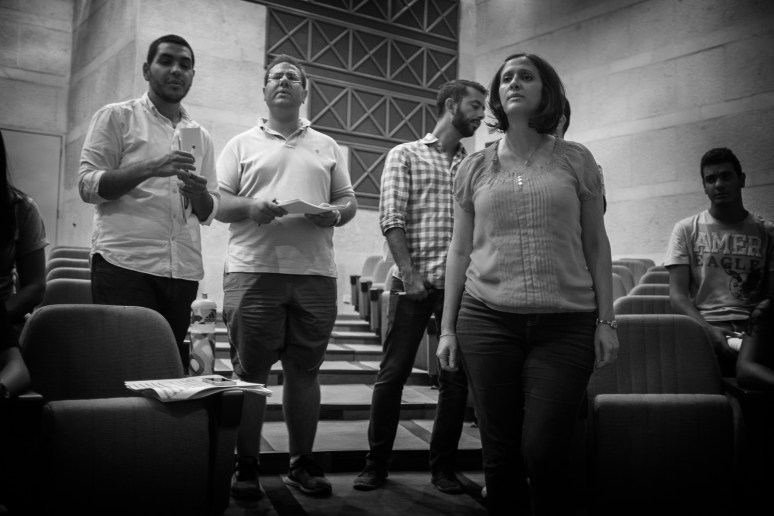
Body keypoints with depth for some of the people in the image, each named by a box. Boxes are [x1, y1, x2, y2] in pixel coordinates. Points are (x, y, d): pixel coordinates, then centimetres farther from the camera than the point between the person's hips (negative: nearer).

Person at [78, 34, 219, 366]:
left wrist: (200, 194, -6)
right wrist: (150, 169, -16)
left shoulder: (201, 136, 19)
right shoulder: (116, 117, 7)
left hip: (183, 271, 4)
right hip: (125, 264, -4)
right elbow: (87, 185, -3)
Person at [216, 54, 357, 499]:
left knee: (305, 370, 7)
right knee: (250, 371, 1)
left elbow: (349, 200, 16)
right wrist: (250, 205, -14)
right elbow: (218, 204, 6)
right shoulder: (242, 145, 13)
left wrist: (336, 214, -6)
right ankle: (246, 467, 12)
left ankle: (303, 464, 18)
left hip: (315, 273, 2)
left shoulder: (327, 147, 18)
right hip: (254, 270, -1)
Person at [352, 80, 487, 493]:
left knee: (456, 377, 5)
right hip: (414, 283, -3)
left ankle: (443, 466, 18)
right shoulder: (405, 156, 6)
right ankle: (376, 464, 14)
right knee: (393, 373, 0)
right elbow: (391, 219, -3)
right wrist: (408, 272, -14)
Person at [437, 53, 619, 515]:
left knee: (544, 451, -6)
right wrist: (448, 327, 8)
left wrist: (607, 321, 2)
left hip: (565, 324, -1)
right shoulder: (475, 167, 11)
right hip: (487, 321, 2)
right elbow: (460, 251, 12)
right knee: (500, 454, 4)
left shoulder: (576, 160, 8)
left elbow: (596, 245, 8)